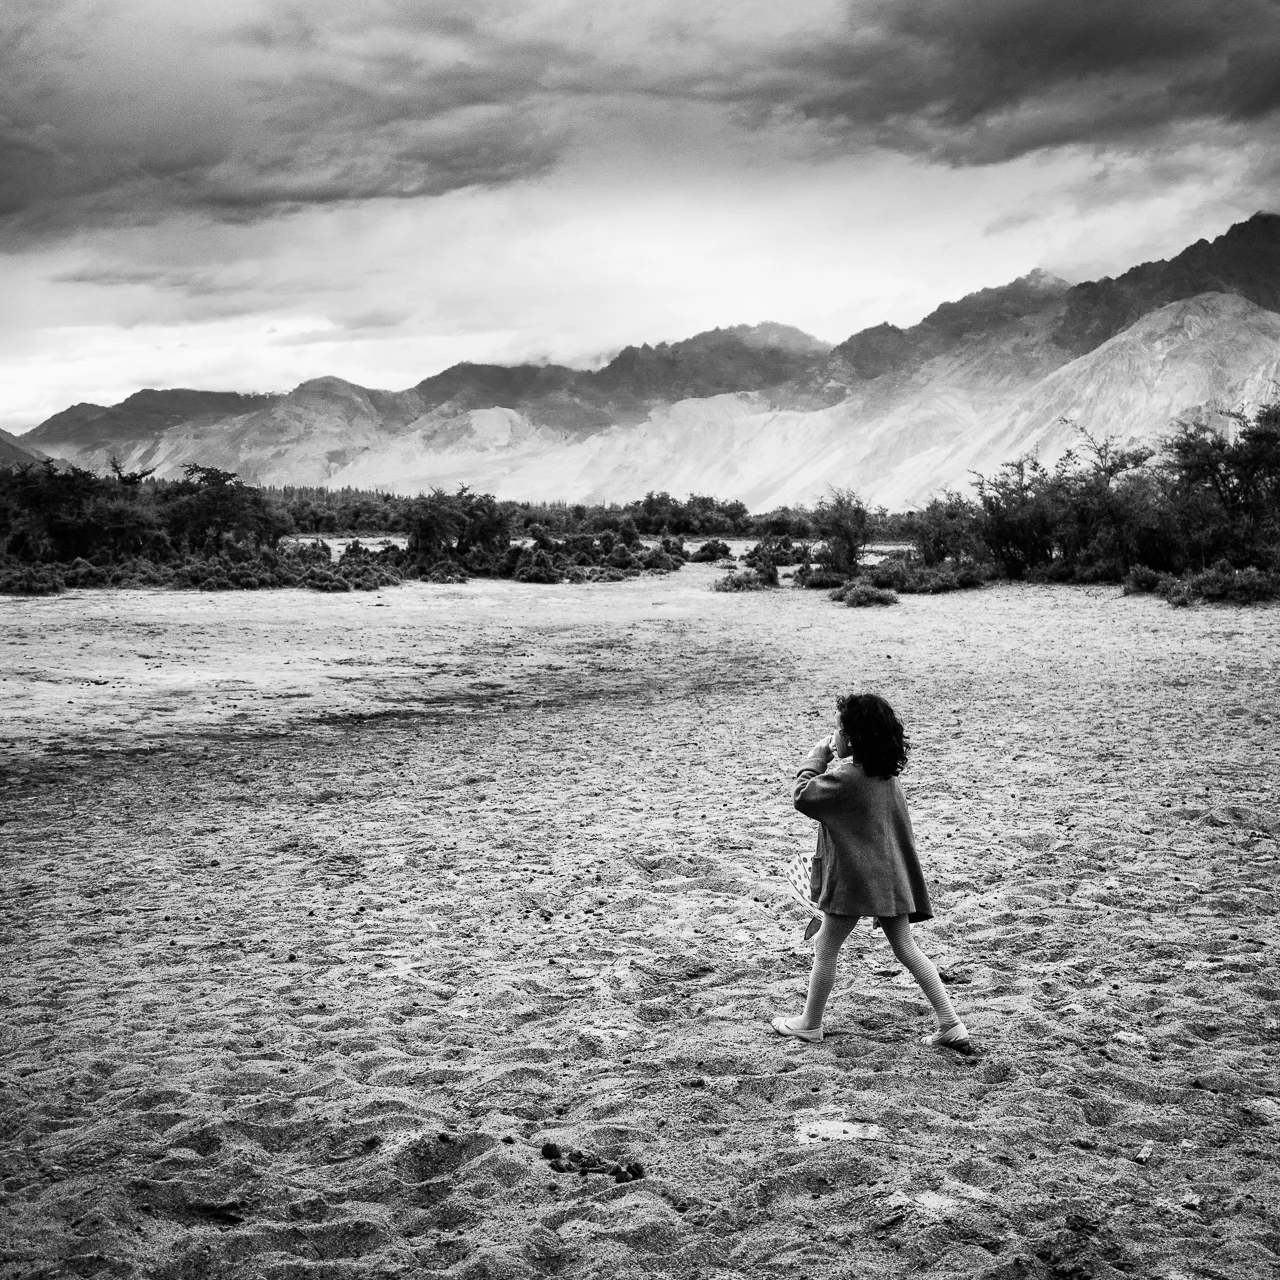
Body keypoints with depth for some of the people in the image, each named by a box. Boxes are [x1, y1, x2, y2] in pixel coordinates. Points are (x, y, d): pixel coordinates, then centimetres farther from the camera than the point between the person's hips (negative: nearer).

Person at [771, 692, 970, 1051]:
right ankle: (951, 1025, 8)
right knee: (906, 948, 11)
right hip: (891, 875, 8)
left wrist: (819, 754, -6)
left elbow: (803, 796, -14)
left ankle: (810, 1024, 22)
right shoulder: (885, 772, 6)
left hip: (854, 878, -8)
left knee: (825, 950, 9)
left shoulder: (848, 774, -22)